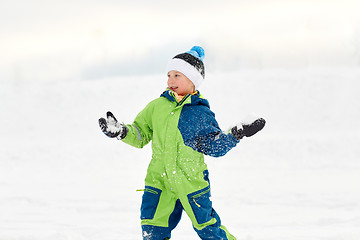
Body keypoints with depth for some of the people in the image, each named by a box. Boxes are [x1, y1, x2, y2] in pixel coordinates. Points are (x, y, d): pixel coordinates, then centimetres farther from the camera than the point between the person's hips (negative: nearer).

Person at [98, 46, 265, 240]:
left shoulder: (201, 113, 0)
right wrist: (120, 131, -5)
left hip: (191, 180, -2)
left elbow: (215, 147, 2)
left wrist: (235, 136, -13)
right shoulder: (157, 107, 7)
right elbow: (140, 134, 12)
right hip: (159, 180, 3)